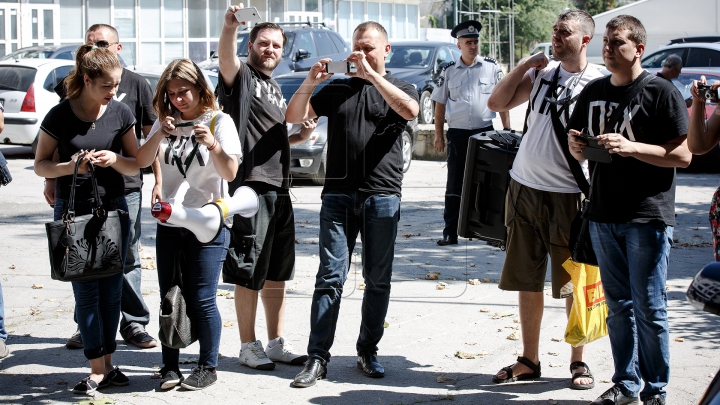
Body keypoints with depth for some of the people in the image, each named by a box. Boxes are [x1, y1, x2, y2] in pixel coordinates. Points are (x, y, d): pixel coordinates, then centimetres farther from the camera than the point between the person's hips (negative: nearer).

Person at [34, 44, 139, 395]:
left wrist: (114, 159, -16)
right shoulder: (60, 115, -7)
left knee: (111, 289, 7)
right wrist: (72, 166, -20)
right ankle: (98, 369, 4)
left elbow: (136, 164, 6)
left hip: (113, 209, 3)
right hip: (73, 212, -3)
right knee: (86, 290, -1)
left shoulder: (121, 113, 1)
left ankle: (107, 362, 18)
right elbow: (40, 165, -1)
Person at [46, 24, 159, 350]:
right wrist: (51, 179, 12)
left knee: (127, 259, 4)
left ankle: (134, 325, 13)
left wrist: (159, 181, -2)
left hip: (126, 187, -2)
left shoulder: (135, 84, 3)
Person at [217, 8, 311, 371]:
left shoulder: (275, 89, 22)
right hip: (251, 189, -8)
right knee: (249, 275, -2)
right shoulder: (241, 76, -3)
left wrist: (300, 136, 14)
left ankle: (277, 343, 22)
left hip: (279, 190, 8)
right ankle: (249, 347, 8)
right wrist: (229, 26, -46)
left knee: (277, 274, 13)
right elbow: (226, 58, -28)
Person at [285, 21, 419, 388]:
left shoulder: (399, 88, 11)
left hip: (382, 196, 0)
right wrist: (310, 81, -7)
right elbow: (294, 117, 8)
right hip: (338, 195, 1)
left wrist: (372, 75, -16)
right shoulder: (337, 90, 16)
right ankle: (317, 358, -4)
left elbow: (410, 110, -14)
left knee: (378, 279, 6)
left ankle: (368, 352, 17)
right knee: (330, 277, -5)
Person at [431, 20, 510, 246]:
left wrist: (507, 130, 0)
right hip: (457, 134, 0)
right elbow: (440, 105, 9)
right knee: (454, 185, 2)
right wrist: (438, 135, 4)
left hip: (485, 133, 0)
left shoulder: (491, 67, 3)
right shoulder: (449, 72, 4)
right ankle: (450, 233, 6)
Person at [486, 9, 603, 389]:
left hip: (567, 196, -5)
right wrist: (527, 63, 1)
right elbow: (496, 103, 6)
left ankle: (578, 362, 18)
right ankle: (529, 361, 21)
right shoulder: (542, 72, 9)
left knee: (574, 284, 4)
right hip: (524, 188, 5)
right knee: (526, 281, 10)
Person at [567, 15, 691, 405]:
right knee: (618, 306, 13)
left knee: (649, 308, -1)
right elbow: (580, 150, 20)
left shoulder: (661, 91, -6)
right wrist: (576, 147, -4)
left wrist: (630, 147, -21)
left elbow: (683, 154, -10)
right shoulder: (593, 92, 12)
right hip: (603, 214, 6)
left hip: (648, 217, -6)